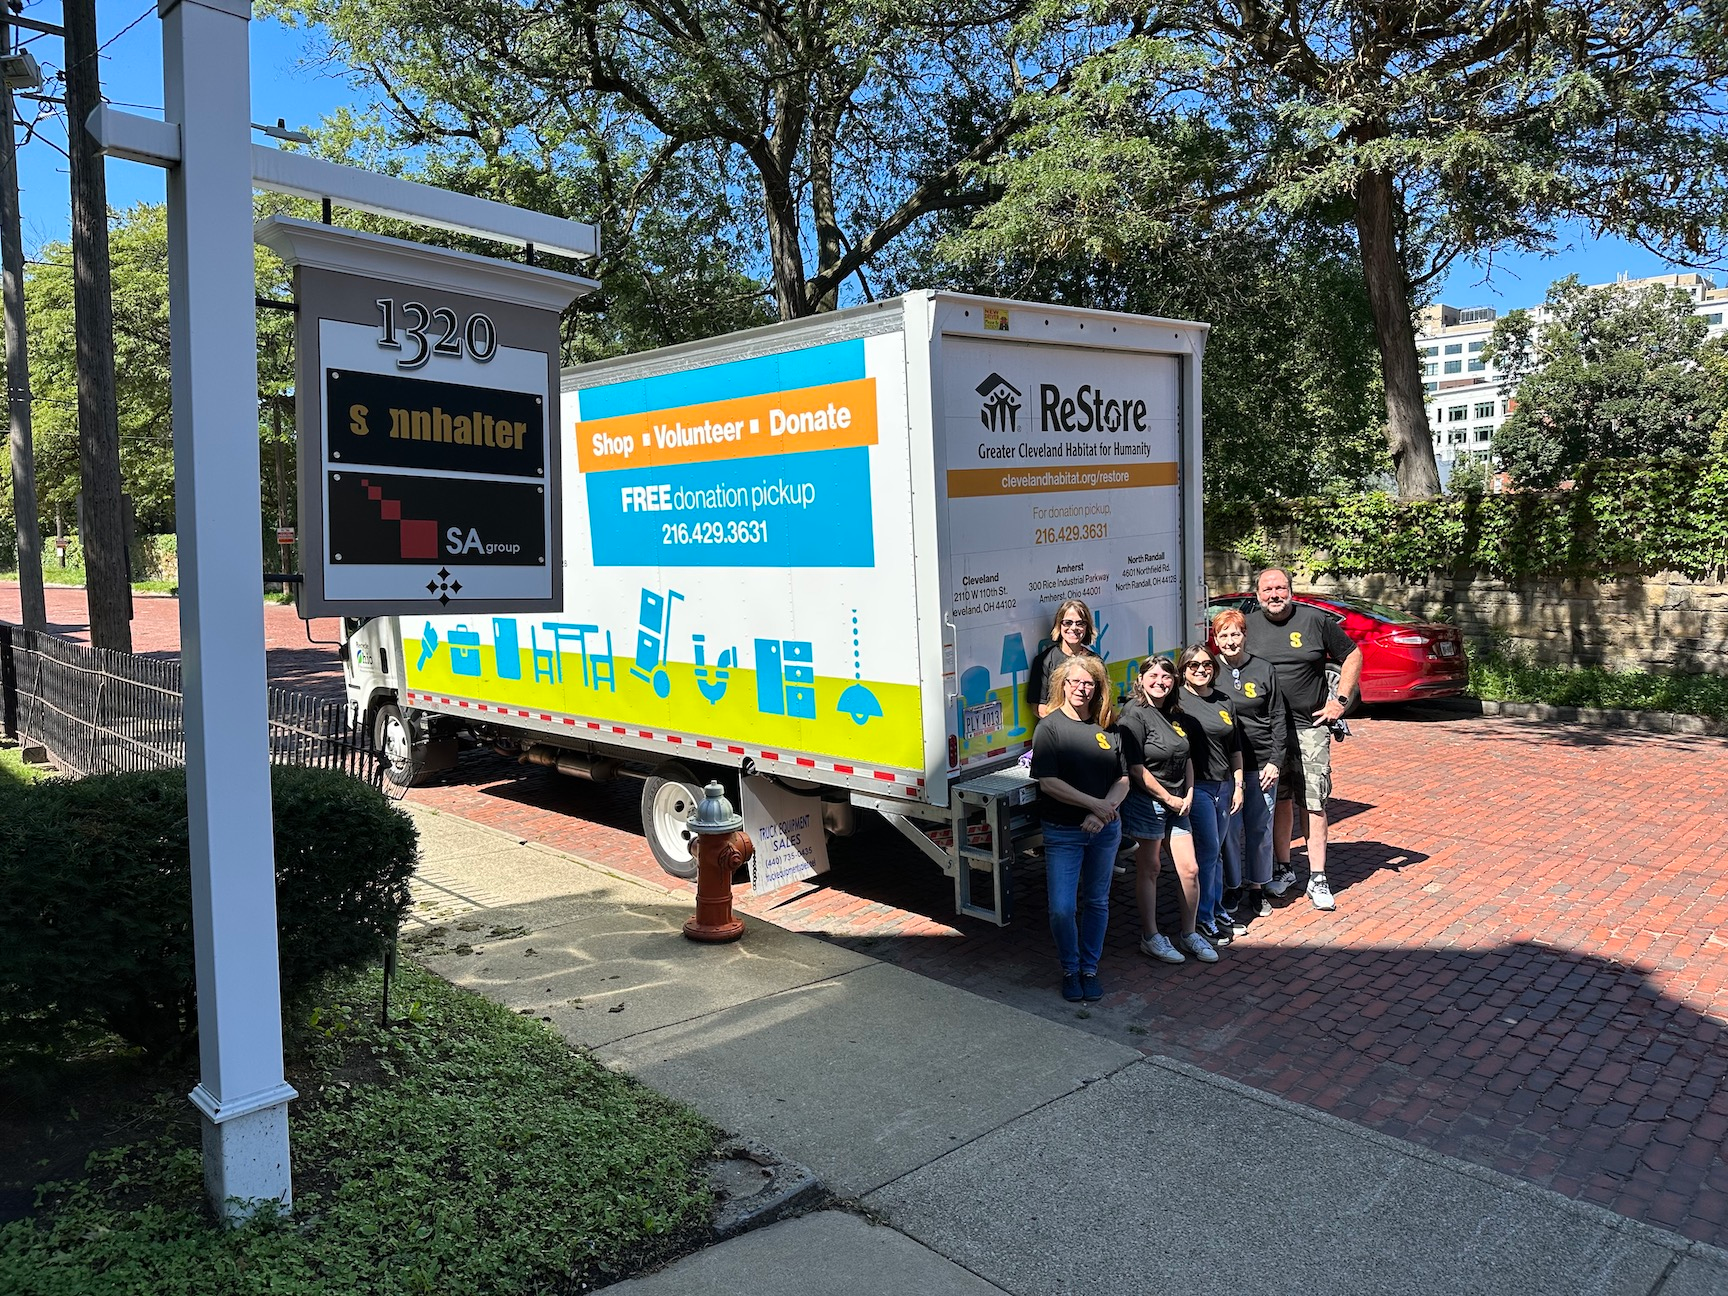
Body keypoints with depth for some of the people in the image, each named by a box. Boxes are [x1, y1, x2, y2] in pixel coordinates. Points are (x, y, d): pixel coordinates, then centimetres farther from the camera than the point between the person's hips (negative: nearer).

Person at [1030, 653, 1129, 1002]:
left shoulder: (1108, 727, 3)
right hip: (1062, 832, -3)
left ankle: (1090, 969, 29)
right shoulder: (1049, 727, -8)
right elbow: (1048, 782, -16)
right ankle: (1070, 970, 19)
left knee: (1097, 902, 13)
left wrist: (1104, 811, -14)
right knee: (1061, 909, -4)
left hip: (1105, 829, 3)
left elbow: (1123, 778, 3)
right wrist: (1094, 804, -18)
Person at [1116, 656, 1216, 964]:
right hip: (1146, 802, -7)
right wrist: (1168, 798, -11)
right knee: (1149, 869, 5)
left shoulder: (1176, 715, 11)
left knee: (1190, 870, 6)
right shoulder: (1135, 714, -13)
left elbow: (1187, 757, 19)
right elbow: (1136, 768, -17)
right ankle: (1150, 938, 17)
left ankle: (1188, 934, 23)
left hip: (1176, 803, 7)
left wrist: (1189, 794, 6)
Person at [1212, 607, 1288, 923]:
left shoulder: (1264, 670, 4)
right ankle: (1233, 889, 13)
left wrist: (1275, 760, -1)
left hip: (1261, 764, 1)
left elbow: (1279, 718, 6)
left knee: (1260, 828, 7)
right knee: (1229, 829, 0)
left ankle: (1257, 888, 22)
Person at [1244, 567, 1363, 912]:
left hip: (1310, 727, -2)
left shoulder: (1315, 620, -1)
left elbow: (1352, 655, 7)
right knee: (1279, 801, 10)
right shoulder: (1247, 625, 5)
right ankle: (1283, 869, 24)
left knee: (1314, 802, -1)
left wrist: (1341, 700, 0)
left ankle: (1317, 880, 6)